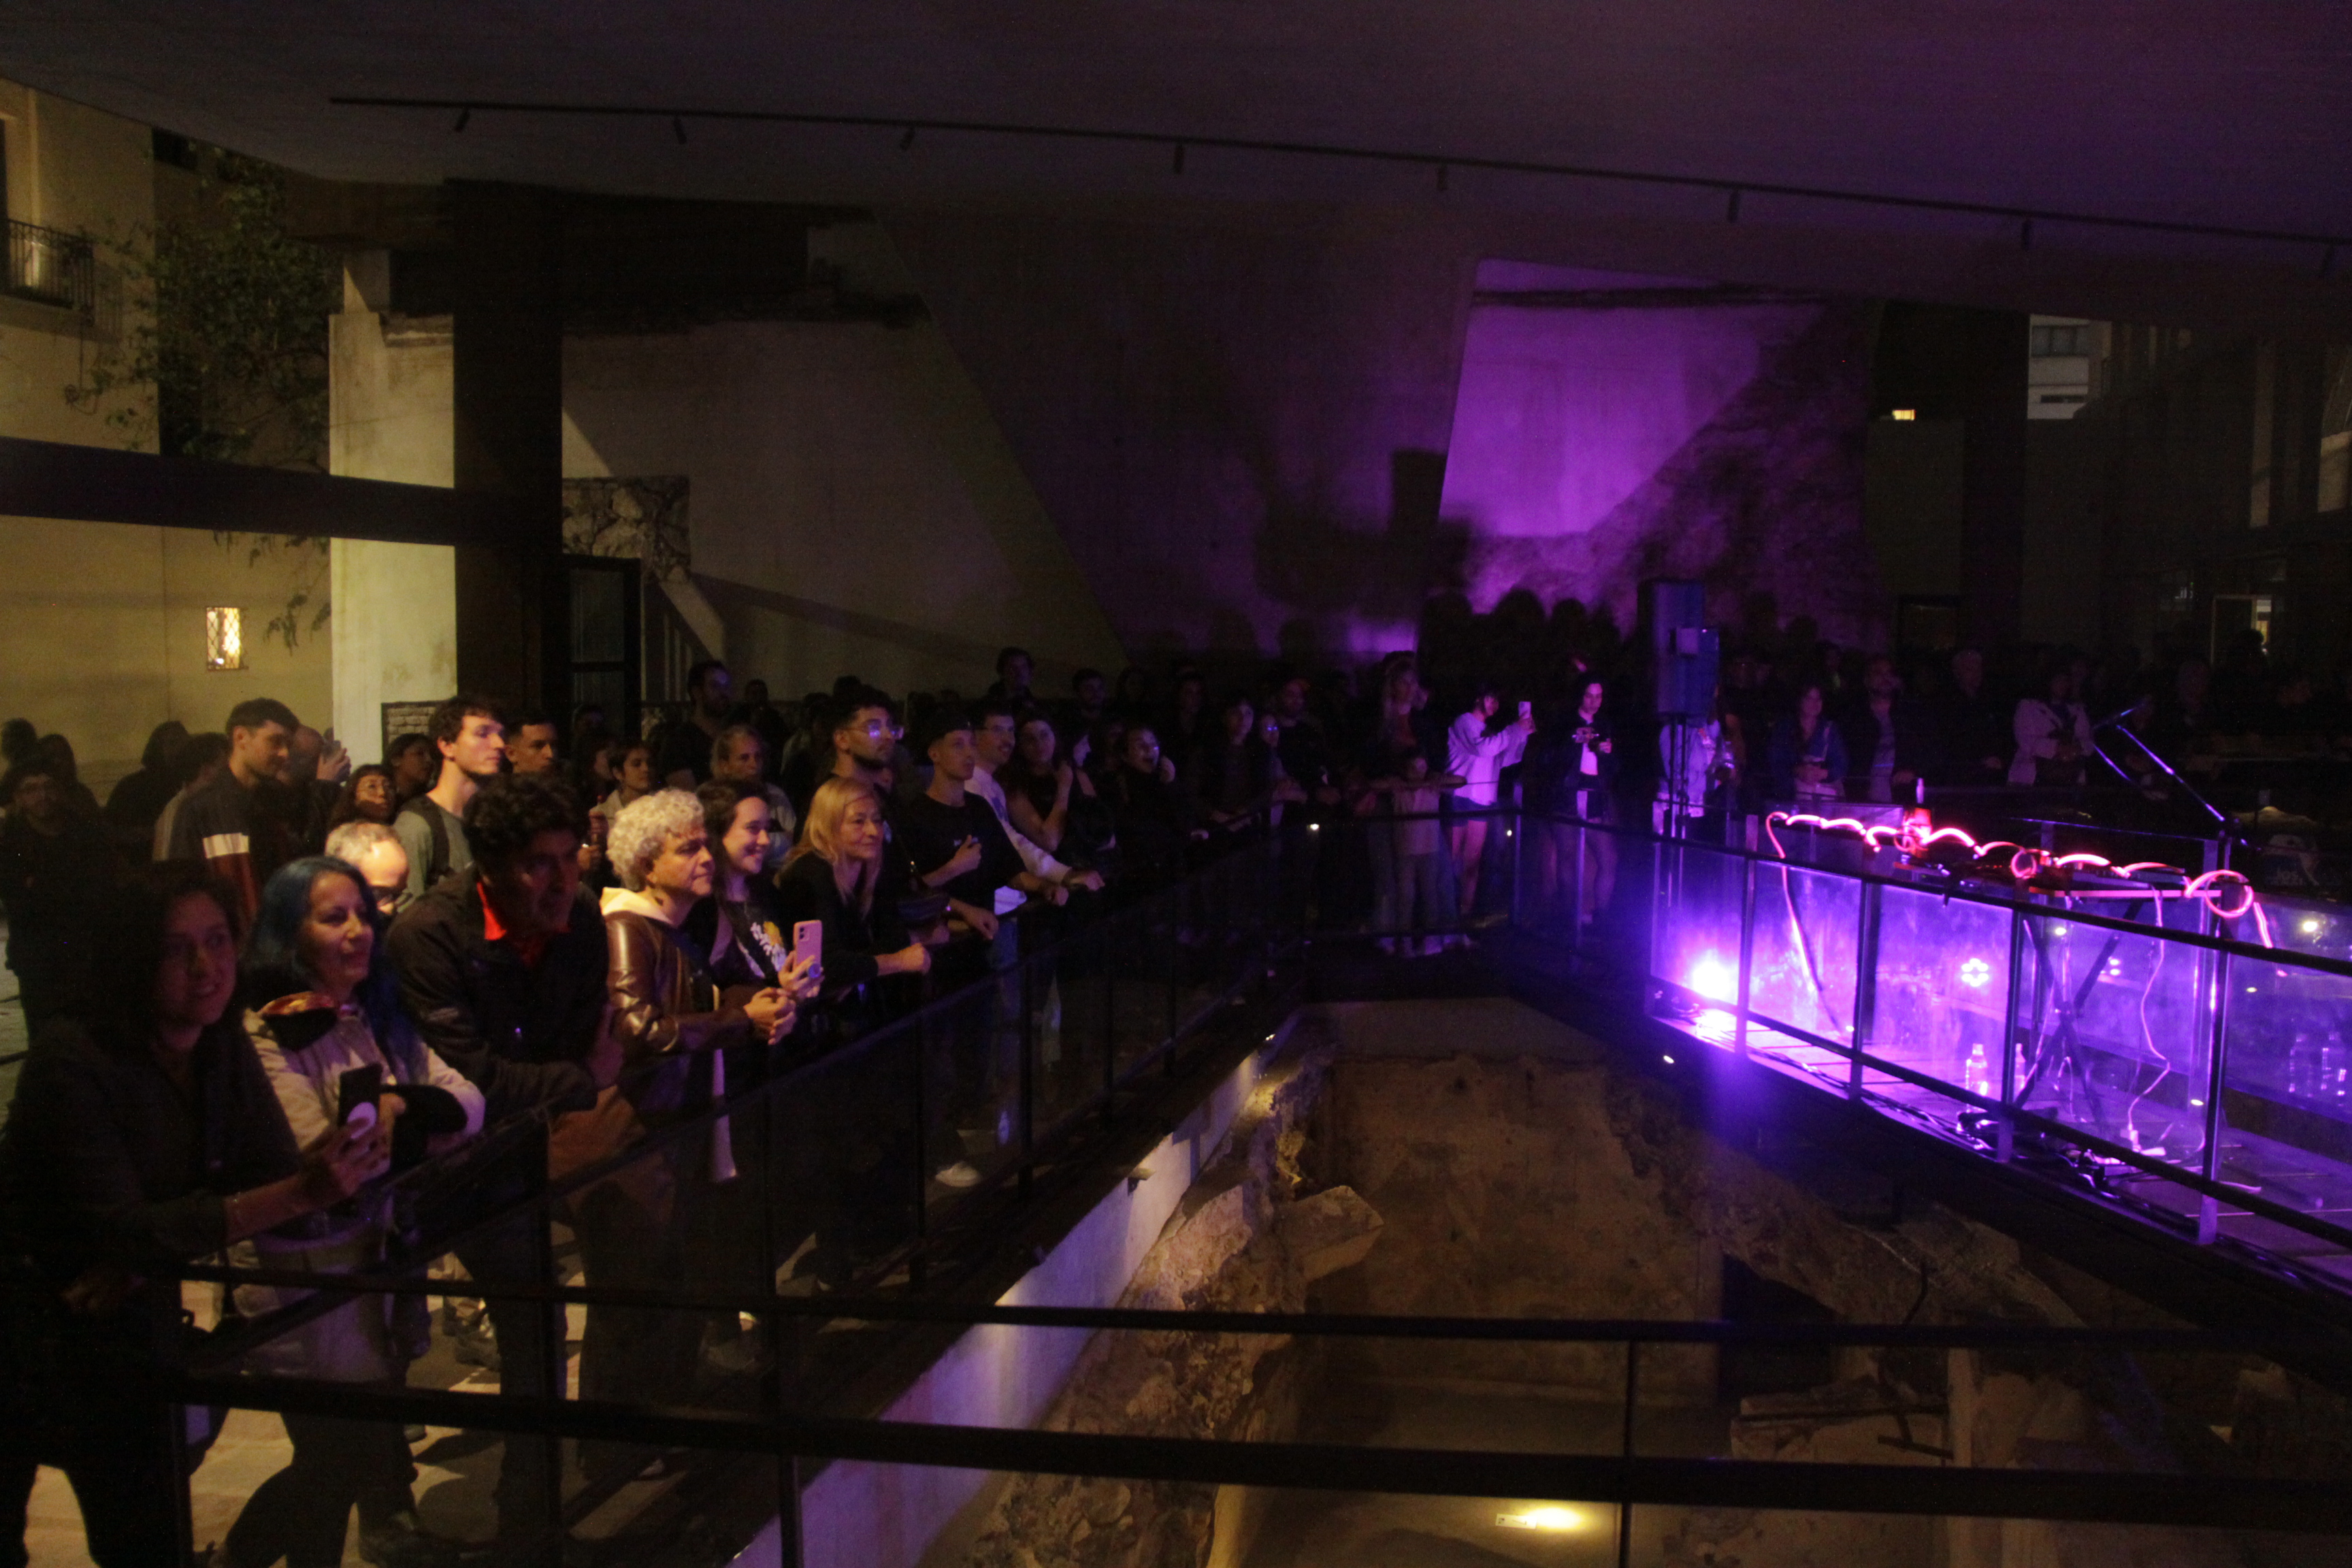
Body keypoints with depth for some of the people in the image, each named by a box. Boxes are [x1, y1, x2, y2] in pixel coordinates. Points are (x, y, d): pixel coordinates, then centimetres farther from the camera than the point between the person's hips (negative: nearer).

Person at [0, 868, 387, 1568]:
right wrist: (298, 1195, -40)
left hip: (127, 1319, 5)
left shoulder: (224, 1049, -5)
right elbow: (123, 1231, -29)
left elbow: (273, 1174, -9)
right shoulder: (72, 1061, -23)